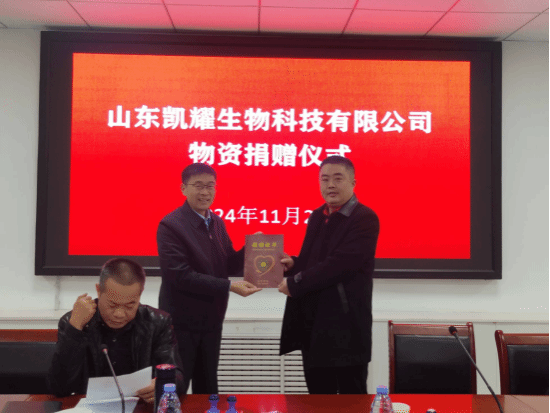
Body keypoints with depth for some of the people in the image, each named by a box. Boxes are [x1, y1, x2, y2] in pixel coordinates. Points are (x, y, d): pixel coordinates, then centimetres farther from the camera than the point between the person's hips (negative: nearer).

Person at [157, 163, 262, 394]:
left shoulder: (217, 223, 7)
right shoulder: (171, 225, -15)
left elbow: (230, 266, 8)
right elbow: (180, 275, -23)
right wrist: (229, 287, -24)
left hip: (211, 322, 7)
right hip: (182, 324, -7)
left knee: (207, 390, 20)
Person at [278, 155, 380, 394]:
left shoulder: (364, 219, -13)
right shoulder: (317, 217, 13)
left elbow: (340, 264, -23)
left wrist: (295, 283, -16)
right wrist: (294, 264, -3)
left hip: (346, 325, -7)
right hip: (312, 323, 8)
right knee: (318, 398, 17)